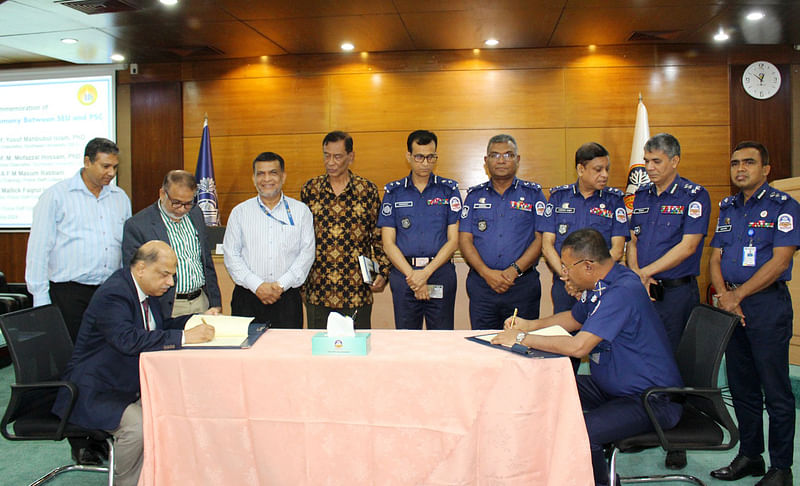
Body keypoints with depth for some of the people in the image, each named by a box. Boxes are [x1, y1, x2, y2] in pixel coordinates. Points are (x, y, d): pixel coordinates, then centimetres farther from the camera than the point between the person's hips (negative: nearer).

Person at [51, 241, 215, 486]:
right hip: (95, 394, -9)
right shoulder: (112, 294, -23)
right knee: (137, 426, -30)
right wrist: (184, 337, -39)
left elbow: (162, 325, 17)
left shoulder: (143, 290, 7)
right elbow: (129, 339, -38)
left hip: (131, 387, 9)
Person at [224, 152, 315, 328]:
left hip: (287, 298, 0)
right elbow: (231, 255, 3)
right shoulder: (240, 212, 8)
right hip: (247, 299, 1)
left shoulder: (300, 211, 7)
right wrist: (257, 286, -9)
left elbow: (307, 252, 0)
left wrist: (282, 284, -10)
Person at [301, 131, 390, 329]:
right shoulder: (309, 190, 4)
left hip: (357, 291, -1)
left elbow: (379, 237, 5)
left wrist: (383, 272, -4)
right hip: (317, 291, 1)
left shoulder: (368, 190, 0)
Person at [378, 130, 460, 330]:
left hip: (440, 272, 0)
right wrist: (412, 276, -9)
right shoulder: (393, 191, 7)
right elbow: (388, 243, 2)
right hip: (403, 273, 1)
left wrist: (426, 272, -10)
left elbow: (453, 240, 1)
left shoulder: (449, 189, 6)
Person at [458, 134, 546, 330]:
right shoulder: (475, 195, 11)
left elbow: (541, 239, 0)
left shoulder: (533, 193, 7)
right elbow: (465, 240, 4)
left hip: (523, 284, -1)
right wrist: (487, 273, -10)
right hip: (481, 284, 1)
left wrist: (514, 270, -13)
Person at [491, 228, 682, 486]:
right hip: (612, 386, 10)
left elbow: (578, 346, -33)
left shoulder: (622, 291, -26)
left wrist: (522, 338, -23)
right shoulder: (600, 284, 5)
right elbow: (574, 318, 24)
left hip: (652, 400, -10)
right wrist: (530, 325, 10)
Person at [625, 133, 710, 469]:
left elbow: (688, 245, -14)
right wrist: (635, 275, -5)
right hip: (642, 291, 5)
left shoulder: (694, 195, -6)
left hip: (676, 292, -5)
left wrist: (646, 272, -15)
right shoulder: (641, 195, 12)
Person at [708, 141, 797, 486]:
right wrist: (723, 294, -6)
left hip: (767, 304, -6)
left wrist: (738, 295, -15)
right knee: (741, 387, 13)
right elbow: (716, 257, 11)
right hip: (731, 304, 6)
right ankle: (749, 456, 25)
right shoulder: (728, 208, 15)